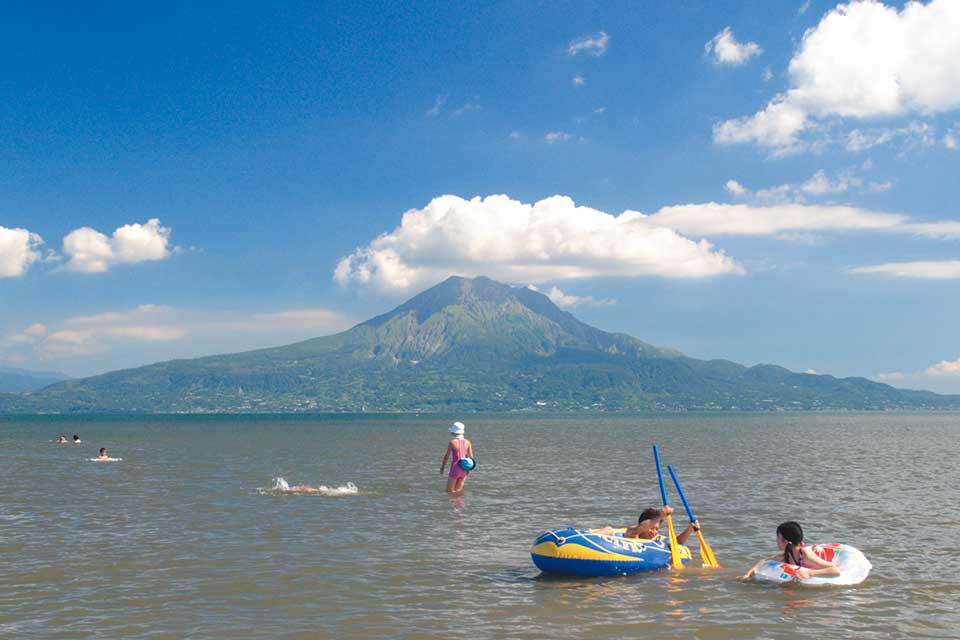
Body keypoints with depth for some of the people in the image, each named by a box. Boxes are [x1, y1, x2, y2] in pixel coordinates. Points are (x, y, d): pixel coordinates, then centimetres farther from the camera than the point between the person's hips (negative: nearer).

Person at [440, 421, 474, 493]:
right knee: (458, 491, 16)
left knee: (449, 491, 6)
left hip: (455, 468, -5)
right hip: (464, 469, 5)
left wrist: (442, 467, 6)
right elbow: (471, 457, 3)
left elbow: (446, 456, -5)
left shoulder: (452, 442, -11)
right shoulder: (467, 442, 1)